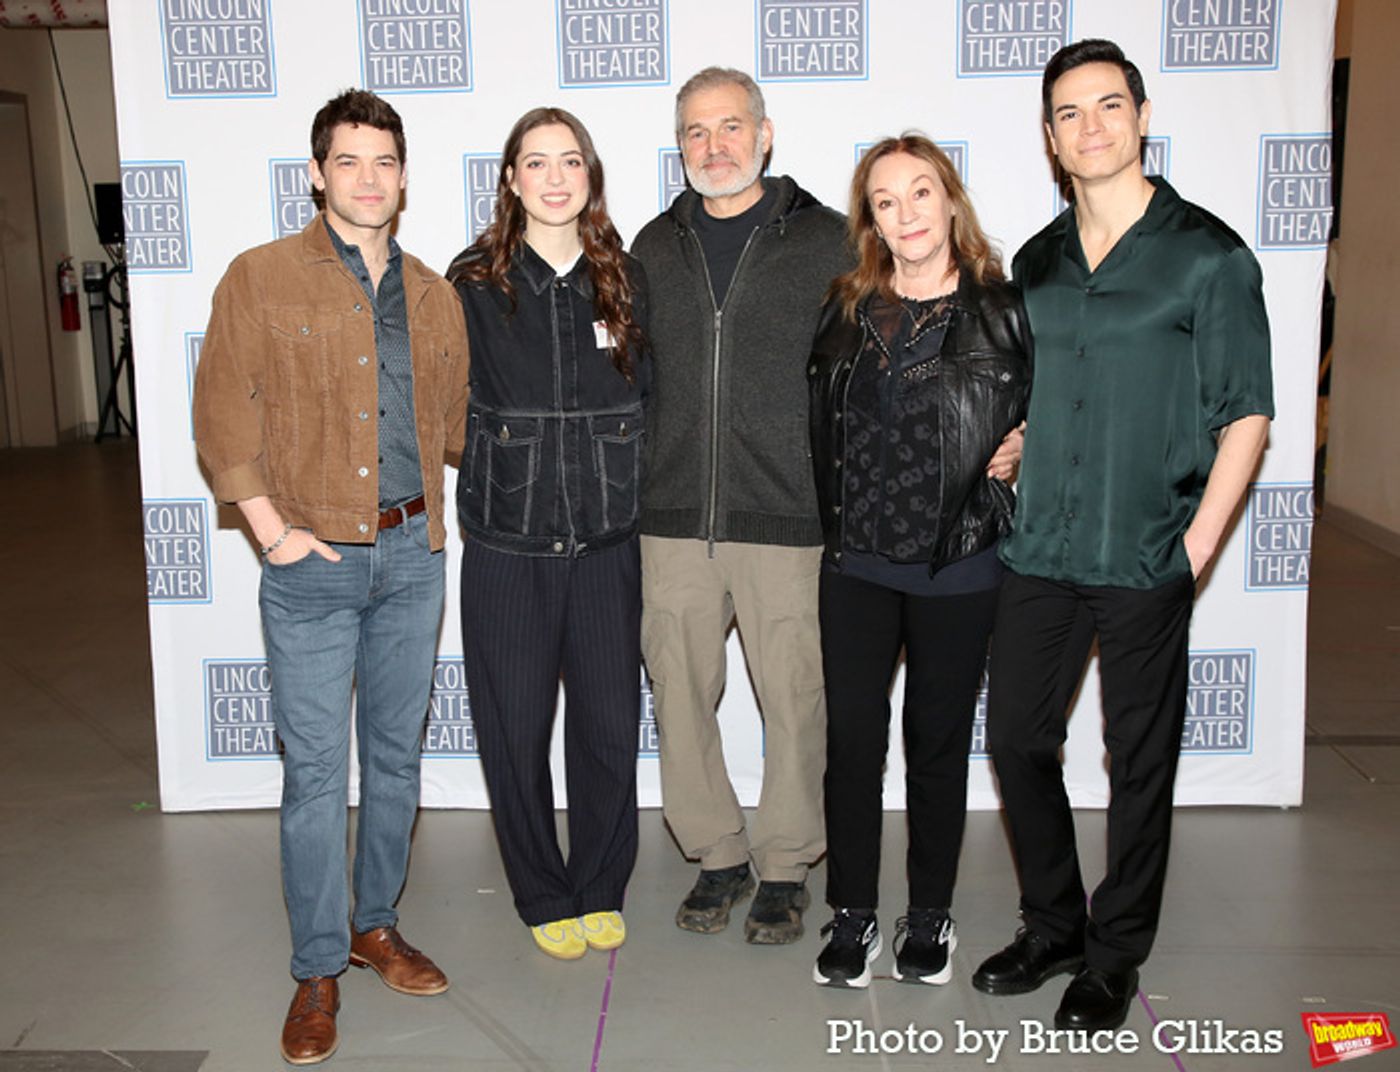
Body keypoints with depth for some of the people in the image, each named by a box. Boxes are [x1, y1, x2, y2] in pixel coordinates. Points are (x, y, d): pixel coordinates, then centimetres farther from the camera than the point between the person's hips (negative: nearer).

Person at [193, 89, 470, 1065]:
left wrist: (432, 517, 12)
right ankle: (318, 968, 15)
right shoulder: (260, 279, -2)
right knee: (316, 771, 0)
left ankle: (376, 922, 31)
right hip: (313, 561, -4)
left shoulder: (433, 294, 10)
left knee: (398, 756, 13)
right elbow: (224, 416, -5)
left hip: (411, 555, 4)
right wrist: (273, 532, -9)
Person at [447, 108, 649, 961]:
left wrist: (624, 491, 7)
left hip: (607, 543, 2)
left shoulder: (625, 283, 6)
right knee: (517, 730, 5)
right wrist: (504, 470, 1)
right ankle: (544, 899, 26)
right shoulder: (473, 285, -1)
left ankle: (602, 891, 28)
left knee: (610, 725, 6)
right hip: (508, 547, -1)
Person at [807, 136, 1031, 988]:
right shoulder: (845, 311, 6)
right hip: (858, 563, 2)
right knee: (852, 737, 5)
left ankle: (931, 916, 27)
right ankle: (853, 916, 21)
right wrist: (828, 525, 3)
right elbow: (820, 428, 10)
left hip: (958, 566, -2)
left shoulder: (1002, 311, -3)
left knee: (939, 740, 10)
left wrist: (1013, 458, -12)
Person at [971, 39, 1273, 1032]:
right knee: (1017, 740, 10)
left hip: (1145, 563, -5)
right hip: (1040, 554, 5)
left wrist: (1196, 545, -10)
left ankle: (1116, 956, 24)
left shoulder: (1209, 255, -5)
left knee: (1140, 761, 6)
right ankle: (1054, 925, 30)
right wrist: (1006, 468, 7)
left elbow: (1246, 415, -5)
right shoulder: (1037, 262, 11)